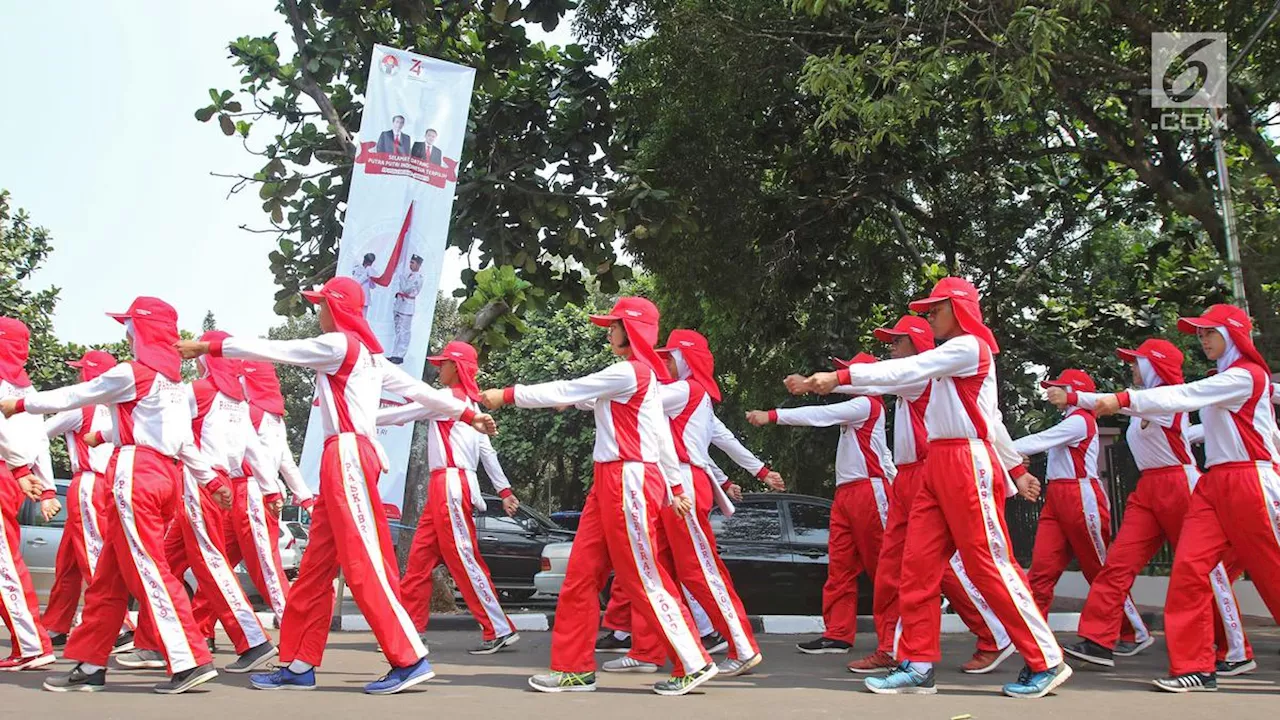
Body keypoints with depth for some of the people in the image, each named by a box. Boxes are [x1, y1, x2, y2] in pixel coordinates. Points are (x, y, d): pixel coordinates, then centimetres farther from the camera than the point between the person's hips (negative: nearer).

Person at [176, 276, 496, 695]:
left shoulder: (338, 344, -5)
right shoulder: (366, 352, 20)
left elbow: (272, 350, -3)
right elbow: (415, 388, 22)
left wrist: (207, 346, 5)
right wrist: (468, 415, 27)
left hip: (348, 457, -10)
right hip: (345, 459, 10)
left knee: (363, 564, -10)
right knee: (316, 566, 9)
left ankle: (410, 659, -10)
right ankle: (299, 665, 12)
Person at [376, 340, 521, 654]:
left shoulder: (451, 398, -6)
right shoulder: (468, 403, 21)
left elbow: (400, 414, -6)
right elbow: (487, 451, 18)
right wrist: (505, 490, 15)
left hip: (451, 486, -9)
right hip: (442, 488, 9)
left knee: (462, 559, -8)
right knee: (419, 560, 8)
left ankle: (500, 630, -6)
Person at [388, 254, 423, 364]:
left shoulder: (418, 278, -9)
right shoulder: (407, 273, 15)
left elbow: (406, 289, -15)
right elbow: (398, 285, 20)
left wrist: (403, 278, -6)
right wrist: (398, 293, 4)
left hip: (407, 306, -8)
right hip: (399, 303, 8)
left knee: (404, 331, -9)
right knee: (398, 330, 10)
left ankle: (400, 355, -10)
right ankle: (395, 353, 14)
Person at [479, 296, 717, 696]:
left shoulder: (629, 372, -13)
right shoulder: (642, 374, 17)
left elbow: (565, 392, -11)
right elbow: (662, 436, 19)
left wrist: (507, 395, -3)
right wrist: (674, 488, 22)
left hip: (629, 482, -10)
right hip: (611, 483, 10)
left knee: (643, 578, -4)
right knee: (581, 575, 8)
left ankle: (694, 664, 4)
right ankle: (575, 668, 13)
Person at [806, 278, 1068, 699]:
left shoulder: (969, 346, -8)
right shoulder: (949, 357, 21)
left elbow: (905, 371, -17)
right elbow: (990, 417, 24)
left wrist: (840, 377, -19)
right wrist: (1016, 468, 27)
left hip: (968, 465, -9)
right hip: (938, 466, 9)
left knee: (988, 564, -6)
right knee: (918, 564, 2)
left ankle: (1046, 662, 4)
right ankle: (918, 665, 5)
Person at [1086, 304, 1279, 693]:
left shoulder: (1245, 375, -10)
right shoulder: (1221, 379, 19)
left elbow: (1182, 396, -21)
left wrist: (1123, 399, -29)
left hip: (1248, 482, -8)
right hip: (1214, 483, 8)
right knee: (1189, 566, -7)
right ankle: (1194, 666, -7)